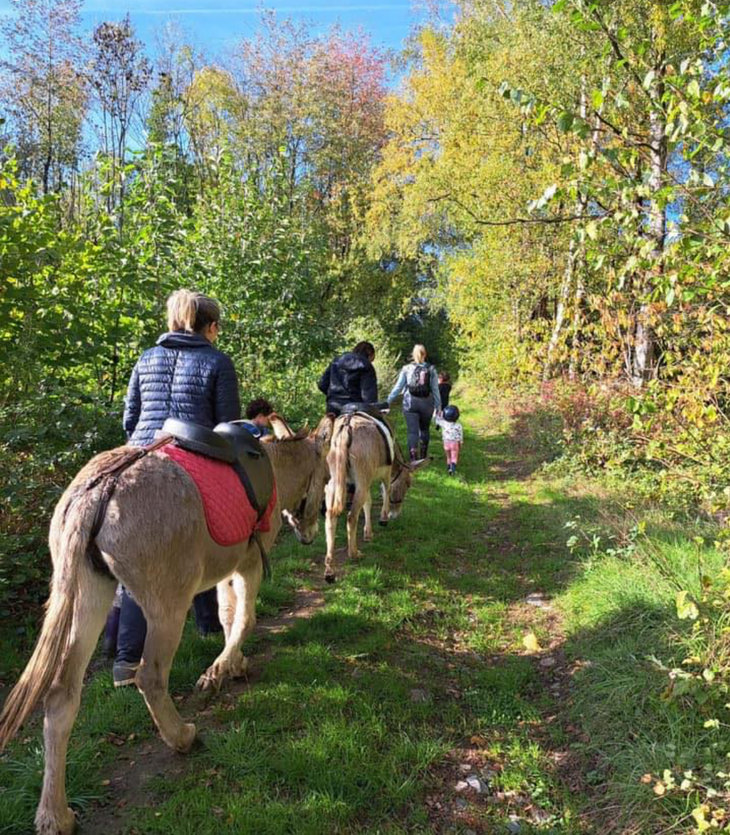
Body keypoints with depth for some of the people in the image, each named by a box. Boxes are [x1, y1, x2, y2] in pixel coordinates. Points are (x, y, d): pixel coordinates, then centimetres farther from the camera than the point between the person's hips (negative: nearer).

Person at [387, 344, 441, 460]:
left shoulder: (406, 369, -2)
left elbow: (398, 387, -1)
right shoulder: (431, 369, 1)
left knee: (413, 431, -1)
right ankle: (423, 457, 26)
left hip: (410, 404, -1)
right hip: (426, 404, 1)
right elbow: (435, 389, 1)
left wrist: (388, 401, 5)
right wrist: (438, 406, 7)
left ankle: (413, 458, -11)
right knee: (424, 429, 17)